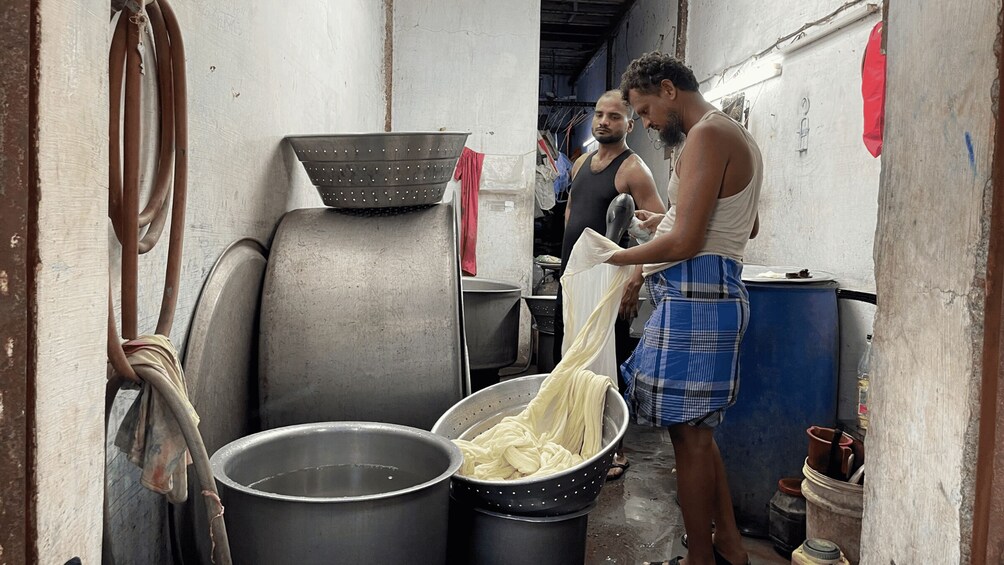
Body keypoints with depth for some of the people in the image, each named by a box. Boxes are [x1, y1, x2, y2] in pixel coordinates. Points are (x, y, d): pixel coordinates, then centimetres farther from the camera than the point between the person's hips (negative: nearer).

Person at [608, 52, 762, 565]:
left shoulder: (706, 137, -12)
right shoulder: (737, 136, 21)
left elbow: (684, 244, -20)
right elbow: (747, 226, 30)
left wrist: (621, 257, -5)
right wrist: (670, 220, 24)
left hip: (696, 292, -11)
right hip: (717, 292, 11)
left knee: (689, 432, -2)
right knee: (696, 429, 16)